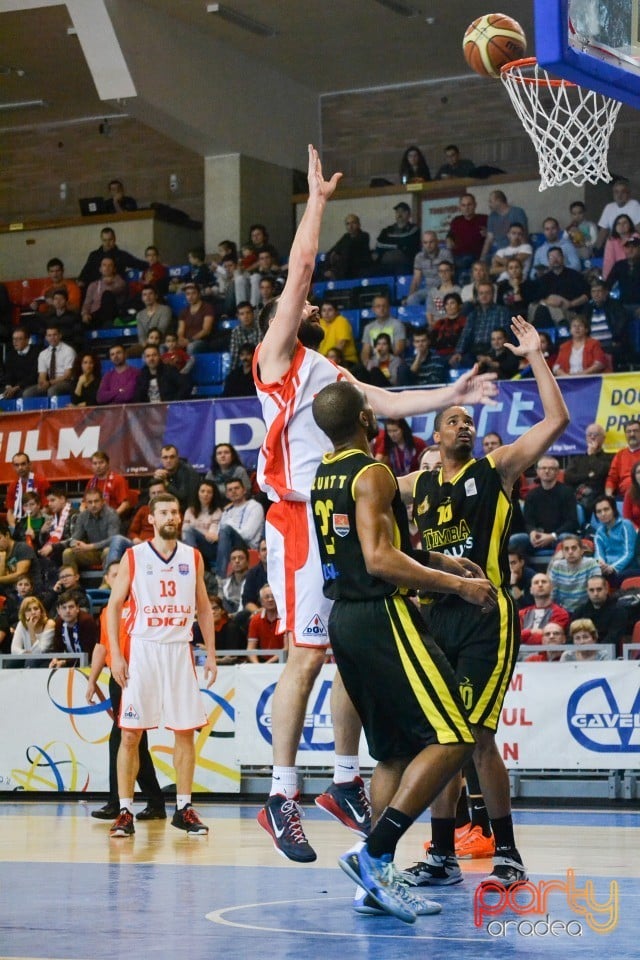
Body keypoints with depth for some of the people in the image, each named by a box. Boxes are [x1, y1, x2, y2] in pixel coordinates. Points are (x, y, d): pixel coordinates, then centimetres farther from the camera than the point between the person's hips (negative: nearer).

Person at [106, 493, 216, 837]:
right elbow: (114, 606, 2)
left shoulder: (192, 557, 9)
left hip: (180, 650, 3)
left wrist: (211, 654, 7)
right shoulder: (134, 557, 1)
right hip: (143, 649, -3)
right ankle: (125, 811, -1)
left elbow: (203, 608, 14)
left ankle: (183, 809, 11)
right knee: (130, 733, -5)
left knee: (185, 731, 3)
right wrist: (115, 656, -7)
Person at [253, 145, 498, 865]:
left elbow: (386, 403, 25)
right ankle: (281, 798, -8)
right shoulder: (278, 358, 1)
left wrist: (451, 395, 16)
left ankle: (346, 781, 20)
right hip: (302, 517, -8)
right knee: (305, 657, -11)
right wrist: (318, 199, 1)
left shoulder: (333, 375, 25)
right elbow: (299, 267, -5)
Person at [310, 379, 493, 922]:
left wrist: (438, 562, 26)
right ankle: (374, 854, -15)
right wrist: (456, 585, -18)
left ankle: (378, 879, 12)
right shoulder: (373, 474, -13)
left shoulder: (323, 476, 14)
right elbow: (380, 561, -23)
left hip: (344, 617, 10)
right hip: (382, 617, -9)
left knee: (395, 751, 15)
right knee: (452, 740, -9)